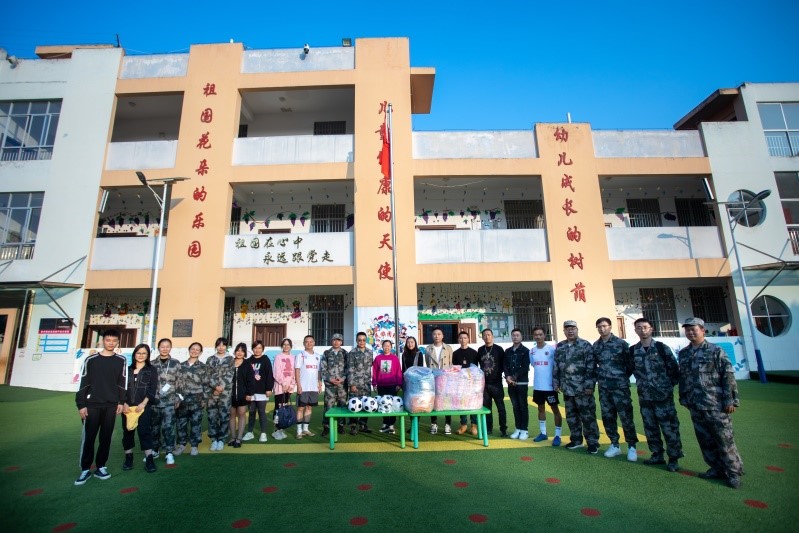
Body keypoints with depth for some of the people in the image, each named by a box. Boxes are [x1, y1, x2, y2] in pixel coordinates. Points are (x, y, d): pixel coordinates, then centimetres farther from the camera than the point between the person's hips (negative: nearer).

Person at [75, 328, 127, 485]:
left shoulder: (121, 361, 5)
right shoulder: (91, 359, 0)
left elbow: (122, 383, 7)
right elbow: (83, 383, 0)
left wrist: (121, 402, 1)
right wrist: (81, 405, -4)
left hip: (111, 406, 1)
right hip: (92, 405, -1)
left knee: (106, 437, 6)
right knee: (88, 437, 1)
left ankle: (100, 467, 18)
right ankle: (85, 470, 14)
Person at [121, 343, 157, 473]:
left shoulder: (151, 370, 5)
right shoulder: (128, 369, 13)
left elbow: (152, 389, -3)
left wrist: (143, 403, -14)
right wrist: (124, 403, -6)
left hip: (143, 406, -3)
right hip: (127, 406, 3)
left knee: (144, 431, -8)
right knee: (127, 431, 7)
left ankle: (149, 459, -6)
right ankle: (128, 458, 20)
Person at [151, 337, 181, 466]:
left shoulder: (176, 363, 3)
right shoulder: (152, 364, 6)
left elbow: (179, 382, 4)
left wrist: (178, 399, 1)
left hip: (169, 401, -2)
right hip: (154, 400, 2)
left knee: (168, 426, -7)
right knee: (154, 427, 11)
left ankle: (169, 453, 1)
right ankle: (154, 450, 27)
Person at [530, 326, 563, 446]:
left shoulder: (551, 349, -11)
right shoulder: (532, 351, 3)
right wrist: (538, 378, 12)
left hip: (550, 386, -5)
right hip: (537, 386, 5)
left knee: (555, 409, 6)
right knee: (541, 408, 15)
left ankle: (557, 435, 13)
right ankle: (543, 433, 26)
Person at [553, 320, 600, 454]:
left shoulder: (585, 345, -6)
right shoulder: (559, 347, 10)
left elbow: (591, 367, -11)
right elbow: (556, 367, 14)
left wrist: (589, 385, -16)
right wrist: (556, 383, 10)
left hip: (583, 388, -5)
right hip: (567, 388, 6)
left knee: (587, 416, 1)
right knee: (571, 416, 14)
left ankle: (593, 442, 14)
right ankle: (576, 440, 27)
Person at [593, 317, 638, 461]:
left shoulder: (621, 343, -5)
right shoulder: (596, 346, 6)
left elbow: (630, 363, -3)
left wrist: (623, 377, -2)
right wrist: (599, 376, 6)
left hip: (620, 386, -4)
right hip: (604, 387, 4)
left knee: (626, 417, 0)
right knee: (608, 417, 10)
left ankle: (631, 446, 15)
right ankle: (614, 445, 23)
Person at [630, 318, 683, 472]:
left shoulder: (662, 347, -5)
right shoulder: (633, 350, 3)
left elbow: (674, 369, -1)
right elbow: (631, 369, 14)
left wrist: (669, 385, 0)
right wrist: (641, 384, 8)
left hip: (663, 395, -3)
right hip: (644, 397, 4)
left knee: (669, 427, 1)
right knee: (650, 428, 12)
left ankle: (674, 458, 15)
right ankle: (657, 455, 25)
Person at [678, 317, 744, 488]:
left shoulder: (715, 351, -4)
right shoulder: (683, 354, 11)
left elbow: (728, 376, -7)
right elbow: (682, 378, 16)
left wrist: (730, 400, -12)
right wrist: (684, 399, 14)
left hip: (716, 404, -5)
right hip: (695, 406, 5)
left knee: (724, 439, 2)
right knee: (705, 440, 11)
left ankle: (733, 472, 15)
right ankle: (716, 469, 24)